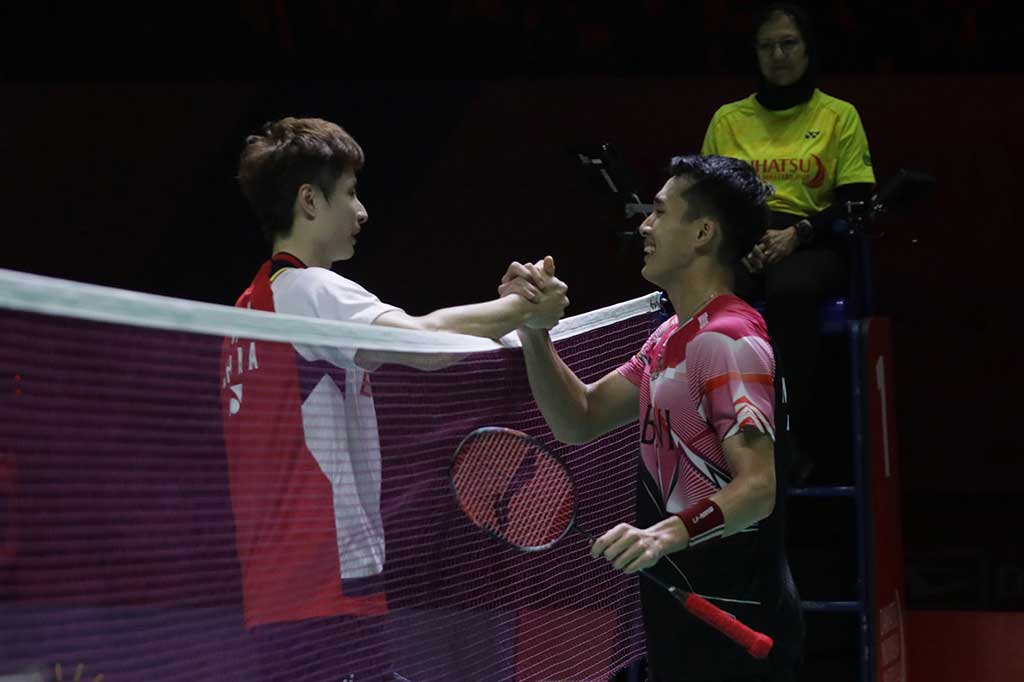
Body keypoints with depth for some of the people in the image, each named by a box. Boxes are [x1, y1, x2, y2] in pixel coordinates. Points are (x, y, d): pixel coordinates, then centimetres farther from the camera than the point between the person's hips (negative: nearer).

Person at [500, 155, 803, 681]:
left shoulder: (728, 340, -16)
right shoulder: (670, 338, 16)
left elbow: (758, 487, -25)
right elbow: (580, 419, 14)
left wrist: (668, 533, -40)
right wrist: (533, 328, 1)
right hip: (681, 615, 10)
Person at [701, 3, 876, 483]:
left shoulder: (839, 116, 10)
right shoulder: (728, 119, 17)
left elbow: (856, 202, 2)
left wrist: (796, 234, -14)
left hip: (813, 244, -2)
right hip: (741, 242, 2)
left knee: (791, 290, -40)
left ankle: (793, 440, -35)